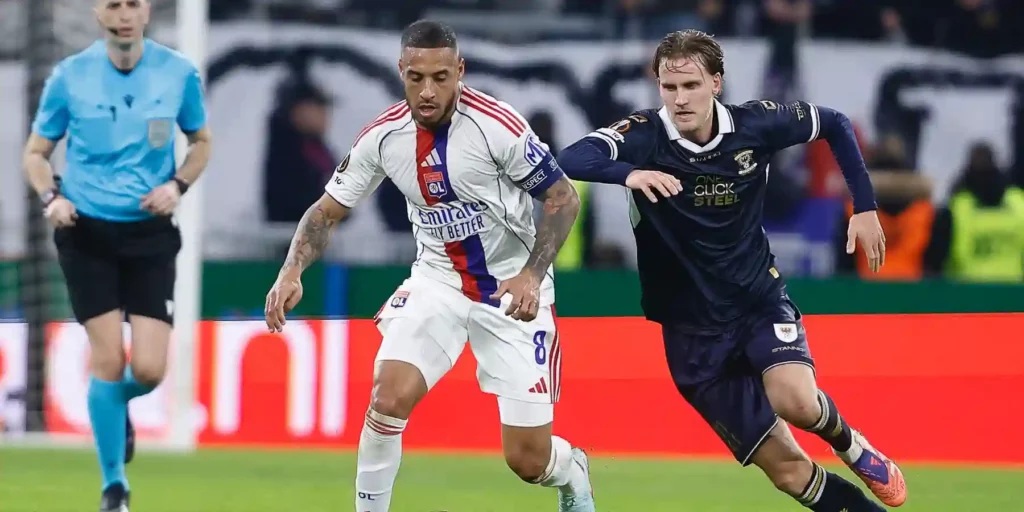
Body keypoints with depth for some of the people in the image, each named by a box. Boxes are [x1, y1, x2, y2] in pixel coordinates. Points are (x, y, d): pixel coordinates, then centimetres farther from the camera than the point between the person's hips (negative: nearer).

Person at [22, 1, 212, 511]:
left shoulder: (178, 72, -3)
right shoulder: (69, 76, -5)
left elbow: (201, 141, 13)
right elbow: (36, 151, 5)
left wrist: (177, 185, -6)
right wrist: (51, 197, -15)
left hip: (150, 235, 1)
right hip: (87, 232, -1)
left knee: (148, 370, -8)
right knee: (107, 358, -8)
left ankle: (116, 401, 31)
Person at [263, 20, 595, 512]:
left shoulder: (497, 126, -22)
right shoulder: (382, 137, -10)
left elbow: (562, 198, -12)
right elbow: (327, 211, 2)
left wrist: (532, 275, -25)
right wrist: (291, 273, -15)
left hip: (512, 289, -3)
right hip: (437, 281, 3)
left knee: (528, 460, -3)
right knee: (390, 396, -23)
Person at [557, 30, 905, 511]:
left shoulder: (754, 124, -10)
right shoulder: (645, 136, -16)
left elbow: (834, 124, 8)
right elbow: (571, 160, -34)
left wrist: (864, 207, 2)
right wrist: (628, 173, -52)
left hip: (760, 300, 1)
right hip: (694, 330, 0)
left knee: (795, 400, -29)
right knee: (788, 469, -2)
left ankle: (851, 445, 4)